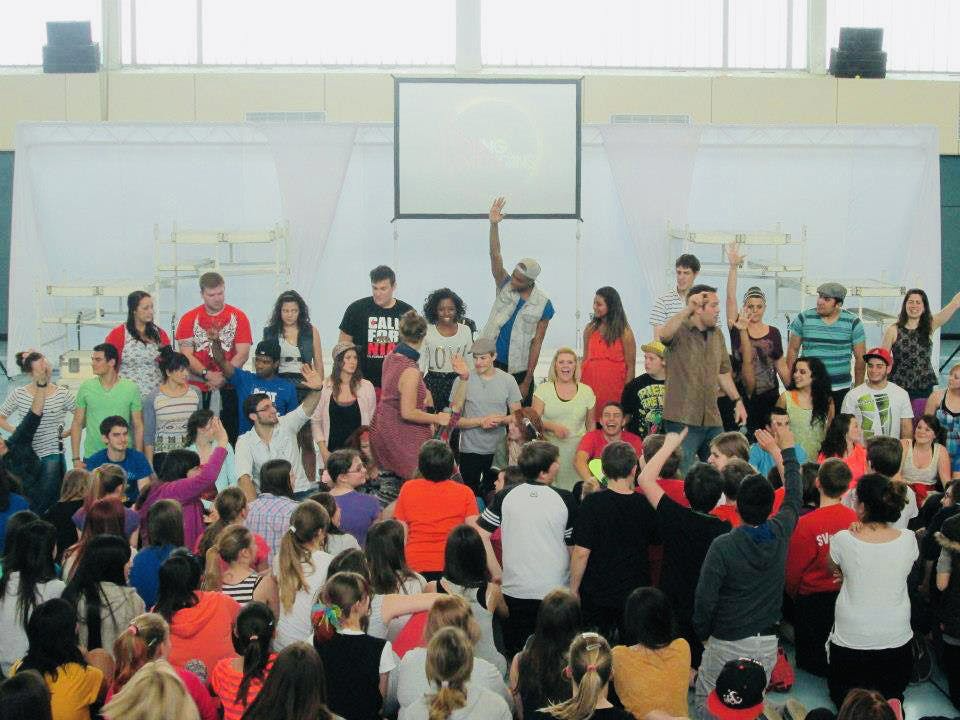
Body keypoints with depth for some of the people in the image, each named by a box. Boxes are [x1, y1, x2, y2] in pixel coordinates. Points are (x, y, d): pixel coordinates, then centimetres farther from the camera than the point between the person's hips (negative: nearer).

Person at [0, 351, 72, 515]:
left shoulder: (62, 393, -5)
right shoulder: (18, 394, -3)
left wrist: (67, 432, -6)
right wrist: (15, 431, -4)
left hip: (52, 454, -1)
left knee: (49, 504, -6)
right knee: (27, 503, 3)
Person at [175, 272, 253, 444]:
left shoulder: (238, 317, 6)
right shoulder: (189, 319, 8)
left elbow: (243, 354, -1)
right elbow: (186, 355, 0)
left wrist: (223, 377, -12)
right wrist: (208, 375, -13)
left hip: (229, 389, 0)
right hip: (197, 389, 0)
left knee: (230, 436, -4)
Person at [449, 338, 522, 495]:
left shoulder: (507, 380, 1)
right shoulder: (463, 381, -5)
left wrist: (501, 420, -17)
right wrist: (480, 422, -19)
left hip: (498, 451, 2)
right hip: (470, 450, -2)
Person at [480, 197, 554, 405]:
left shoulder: (543, 304, -5)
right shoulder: (505, 285, 1)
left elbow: (536, 343, -4)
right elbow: (495, 256, -12)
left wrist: (527, 381, -6)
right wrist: (494, 224, -27)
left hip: (518, 370, -2)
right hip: (490, 360, 2)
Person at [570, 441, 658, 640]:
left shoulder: (593, 503, -16)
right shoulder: (646, 504, -6)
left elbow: (581, 552, -16)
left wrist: (573, 589, -3)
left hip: (596, 596, -2)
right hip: (636, 593, 3)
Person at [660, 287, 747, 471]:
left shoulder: (717, 335, 15)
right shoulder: (680, 331, -7)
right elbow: (664, 335, -33)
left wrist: (737, 401, 17)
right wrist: (688, 309, -37)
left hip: (712, 420, 7)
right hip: (683, 419, -7)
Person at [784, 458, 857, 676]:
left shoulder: (806, 523, -23)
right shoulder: (854, 518, -15)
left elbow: (793, 571, -10)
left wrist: (793, 594, 11)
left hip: (813, 599, -3)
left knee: (811, 661, 15)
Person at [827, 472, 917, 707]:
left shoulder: (843, 540, -17)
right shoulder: (908, 539, -11)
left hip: (851, 640, -2)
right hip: (896, 638, 2)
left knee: (841, 696, 17)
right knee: (892, 695, 21)